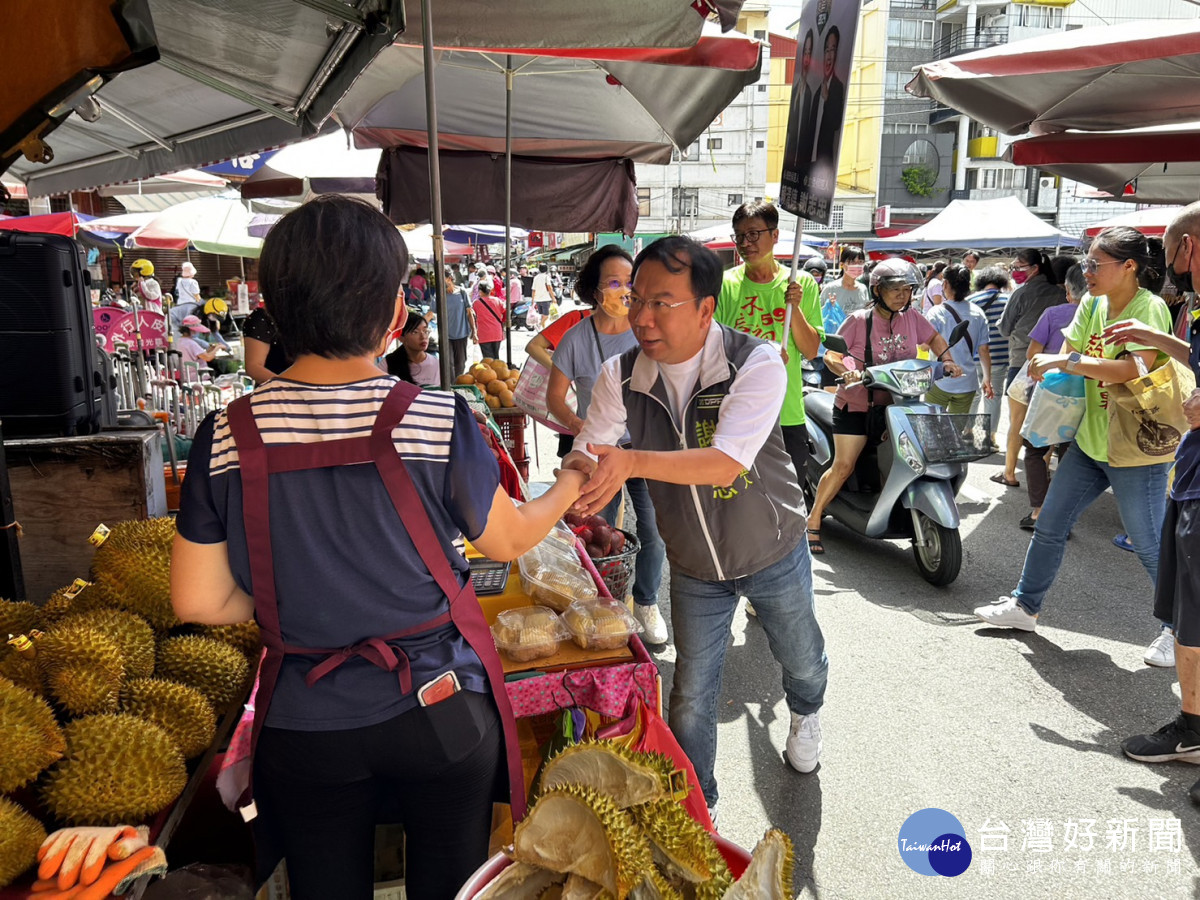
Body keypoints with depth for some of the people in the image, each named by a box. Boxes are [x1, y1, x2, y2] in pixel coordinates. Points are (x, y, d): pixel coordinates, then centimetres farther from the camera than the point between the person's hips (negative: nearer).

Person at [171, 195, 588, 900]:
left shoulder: (227, 438, -13)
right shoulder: (438, 421, -20)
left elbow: (198, 601, -5)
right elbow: (509, 540, -4)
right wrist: (570, 486, 14)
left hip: (303, 728, 2)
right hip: (441, 711, -2)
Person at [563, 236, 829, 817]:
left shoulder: (756, 363, -29)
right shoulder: (621, 376, -17)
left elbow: (725, 464, -40)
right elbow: (585, 454, -14)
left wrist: (632, 461, -54)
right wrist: (582, 474, -39)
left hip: (774, 555, -1)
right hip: (693, 567, 2)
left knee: (801, 660, 26)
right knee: (692, 697, 10)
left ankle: (806, 714, 63)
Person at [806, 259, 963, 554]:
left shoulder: (912, 316, 3)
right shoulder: (860, 320, -11)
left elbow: (933, 338, 21)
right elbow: (831, 355, -12)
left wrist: (946, 360, 4)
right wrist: (846, 372, -31)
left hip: (896, 405, 5)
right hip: (857, 405, -5)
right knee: (843, 466, -9)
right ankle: (813, 520, 4)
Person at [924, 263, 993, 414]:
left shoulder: (936, 313, -12)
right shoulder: (978, 314, 0)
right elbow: (983, 350, 2)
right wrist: (987, 379, 11)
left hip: (940, 383, -3)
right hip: (967, 384, 3)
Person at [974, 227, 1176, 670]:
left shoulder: (1149, 308, -17)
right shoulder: (1092, 304, 6)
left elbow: (1136, 370, -30)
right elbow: (1069, 352, 5)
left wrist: (1068, 362, -30)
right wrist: (1050, 365, -17)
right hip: (1089, 440, 7)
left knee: (1150, 545, 3)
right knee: (1049, 525, 12)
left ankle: (1177, 629, 23)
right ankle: (1025, 605, 26)